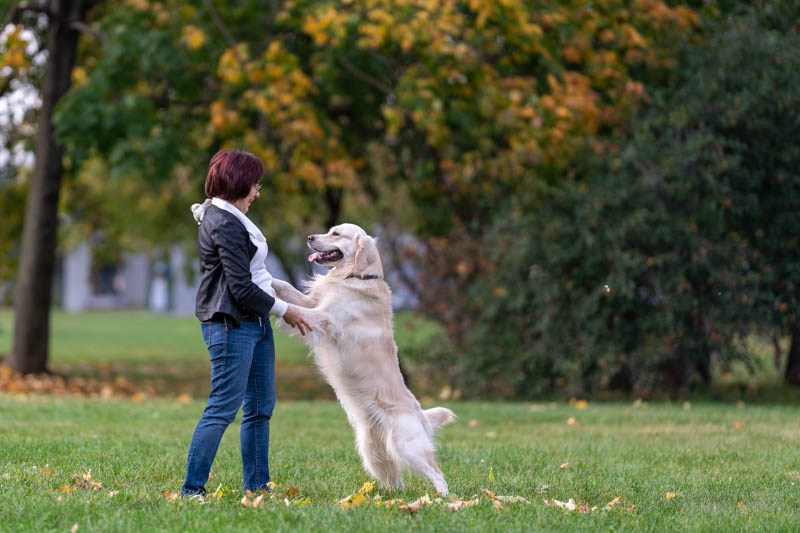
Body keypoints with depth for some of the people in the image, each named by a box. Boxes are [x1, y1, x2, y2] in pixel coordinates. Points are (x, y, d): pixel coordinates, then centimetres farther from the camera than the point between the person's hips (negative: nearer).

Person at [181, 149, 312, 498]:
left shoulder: (231, 218, 16)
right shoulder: (225, 224, -17)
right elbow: (241, 288, -19)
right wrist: (283, 309, -9)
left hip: (254, 323, 11)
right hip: (231, 325, -11)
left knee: (261, 407, 11)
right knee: (223, 407, -10)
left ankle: (257, 486, 16)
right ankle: (192, 488, -7)